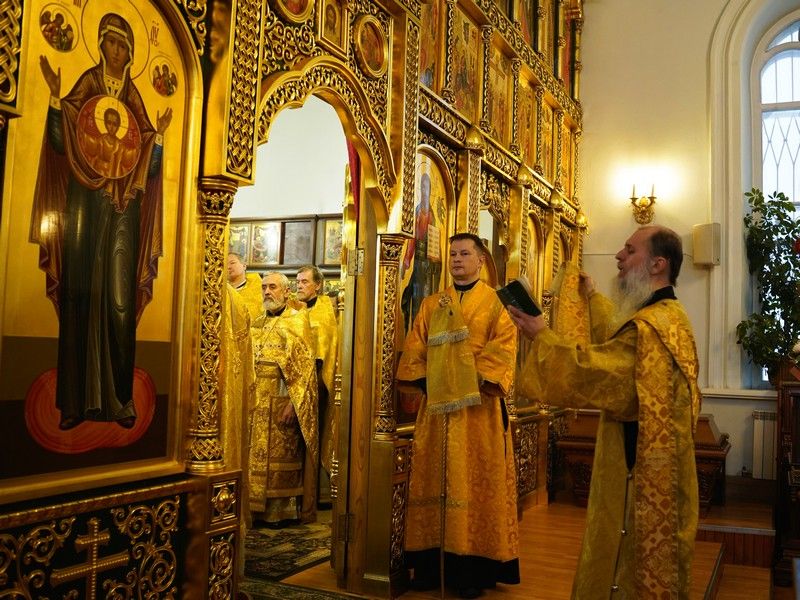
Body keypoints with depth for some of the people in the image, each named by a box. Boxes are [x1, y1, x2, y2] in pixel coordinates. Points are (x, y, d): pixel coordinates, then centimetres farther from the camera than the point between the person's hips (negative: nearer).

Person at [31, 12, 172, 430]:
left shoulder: (133, 96, 15)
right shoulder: (88, 83, 8)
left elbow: (147, 165, 11)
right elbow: (61, 143, -3)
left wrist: (159, 134, -4)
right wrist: (55, 97, -15)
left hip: (123, 207, 2)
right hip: (84, 202, -2)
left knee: (120, 299, -2)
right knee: (79, 294, -3)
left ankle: (120, 398, 4)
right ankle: (75, 399, 1)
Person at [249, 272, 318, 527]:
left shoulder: (297, 322, -4)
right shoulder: (257, 325, 15)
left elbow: (304, 366, -11)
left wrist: (293, 403, -18)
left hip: (282, 402, -6)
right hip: (257, 403, 6)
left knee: (282, 455, -1)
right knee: (257, 454, 7)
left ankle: (282, 510, 9)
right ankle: (258, 507, 16)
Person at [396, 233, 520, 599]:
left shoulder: (495, 303, 5)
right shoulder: (432, 305, 16)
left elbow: (503, 348, -7)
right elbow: (414, 347, 12)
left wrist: (477, 380, -16)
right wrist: (422, 381, -3)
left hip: (477, 407, -4)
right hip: (437, 404, 4)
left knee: (476, 481, -3)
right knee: (433, 480, 5)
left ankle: (474, 567, 5)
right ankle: (431, 563, 13)